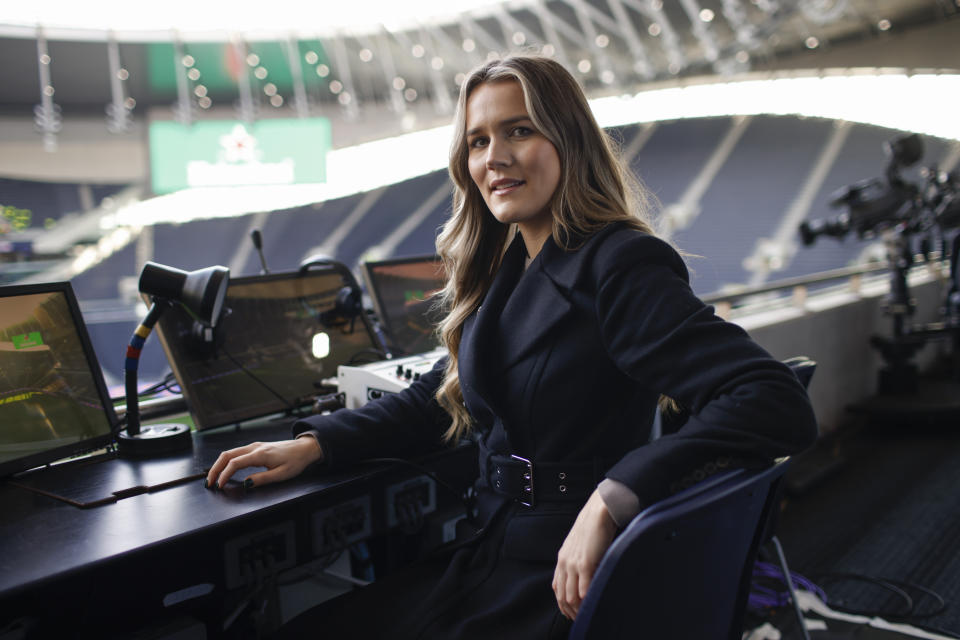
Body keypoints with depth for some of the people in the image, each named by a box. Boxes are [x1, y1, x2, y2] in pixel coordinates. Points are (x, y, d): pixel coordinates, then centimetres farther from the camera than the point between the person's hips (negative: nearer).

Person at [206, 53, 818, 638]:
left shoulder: (620, 267, -17)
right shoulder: (501, 269, 7)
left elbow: (779, 406, -26)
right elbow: (441, 396, 18)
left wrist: (610, 501, -34)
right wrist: (314, 443, 6)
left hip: (566, 585, -7)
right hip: (492, 557, 7)